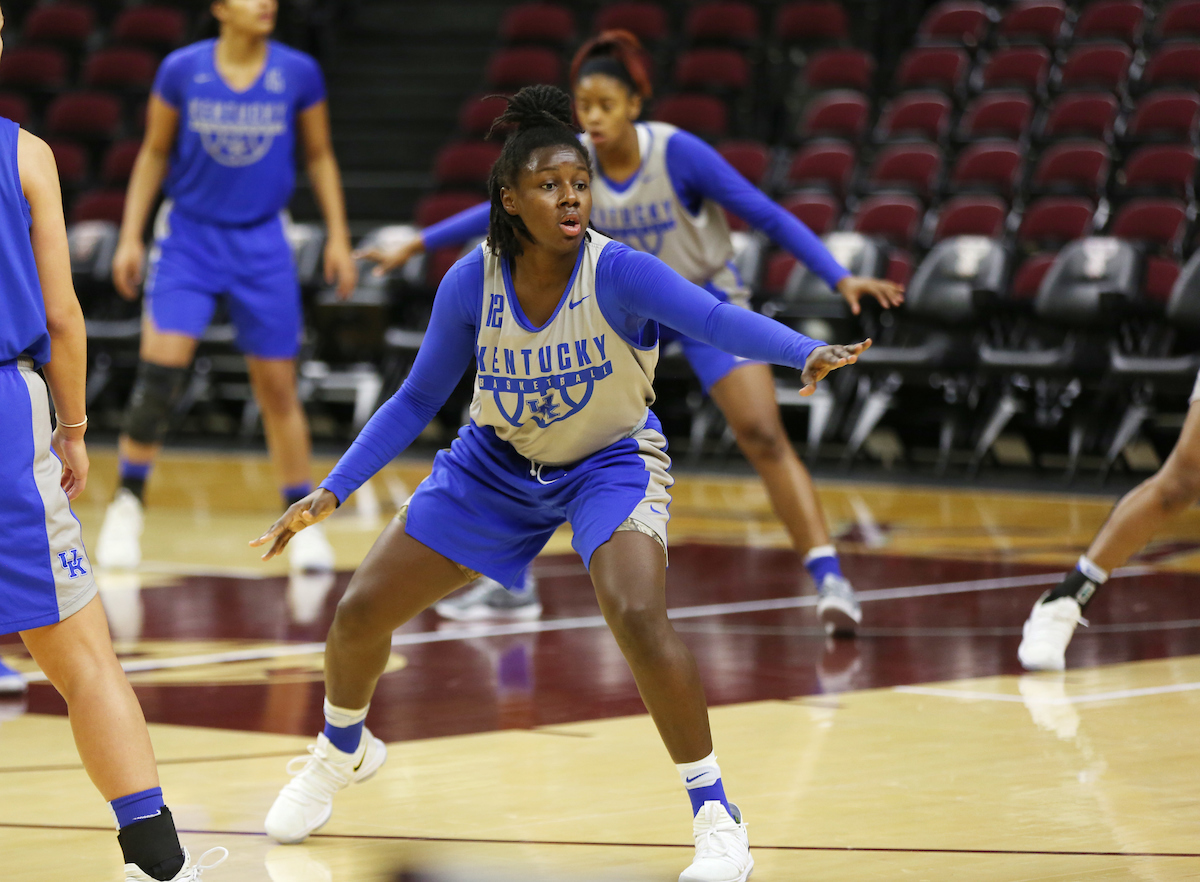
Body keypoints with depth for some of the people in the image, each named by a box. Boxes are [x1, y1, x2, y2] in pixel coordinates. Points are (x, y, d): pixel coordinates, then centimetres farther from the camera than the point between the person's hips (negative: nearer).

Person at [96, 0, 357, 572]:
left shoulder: (299, 74, -5)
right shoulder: (181, 70, -7)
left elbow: (320, 157, 7)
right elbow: (154, 154, 4)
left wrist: (338, 237, 3)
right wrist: (130, 236, -1)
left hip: (262, 243, 1)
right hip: (189, 235, -1)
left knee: (278, 386, 3)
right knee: (159, 372, -13)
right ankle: (127, 503, 3)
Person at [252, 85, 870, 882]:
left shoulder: (618, 273, -28)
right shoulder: (473, 281, -18)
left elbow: (719, 318, -45)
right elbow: (417, 401, -7)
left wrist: (805, 352, -65)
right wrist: (331, 493, -13)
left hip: (611, 460, -3)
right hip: (498, 461, 4)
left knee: (638, 617, -31)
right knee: (361, 613, 2)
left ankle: (717, 816, -14)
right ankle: (342, 752, 36)